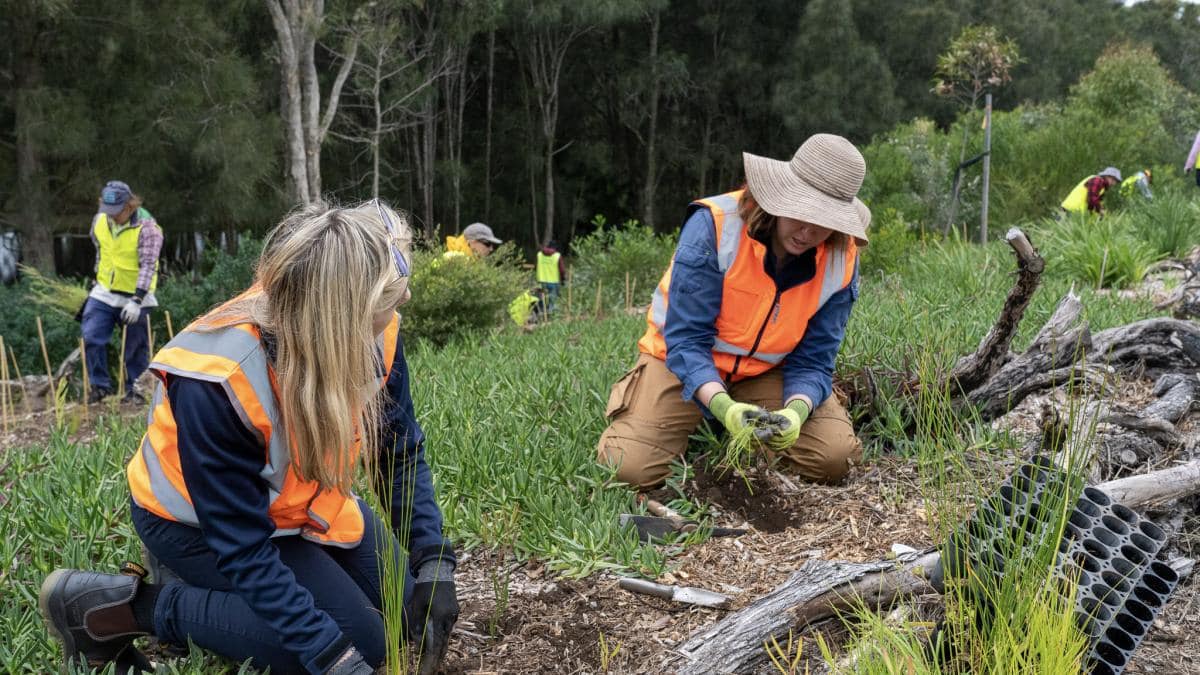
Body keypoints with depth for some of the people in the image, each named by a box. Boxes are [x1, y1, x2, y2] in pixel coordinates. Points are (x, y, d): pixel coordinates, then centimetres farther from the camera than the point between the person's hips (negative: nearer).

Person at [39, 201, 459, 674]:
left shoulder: (373, 332, -23)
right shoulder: (216, 381, -38)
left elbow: (402, 453, -9)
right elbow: (243, 547, -33)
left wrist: (433, 565, -20)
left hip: (296, 500, 6)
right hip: (198, 520, -6)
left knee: (402, 608, 7)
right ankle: (130, 607, -6)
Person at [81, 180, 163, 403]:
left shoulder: (146, 227, -20)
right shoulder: (100, 220, -1)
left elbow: (148, 266, -23)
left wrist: (137, 300, -28)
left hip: (135, 295, -5)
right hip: (104, 293, 5)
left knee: (136, 346, 3)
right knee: (91, 336, -3)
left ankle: (133, 389, 16)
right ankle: (100, 385, 9)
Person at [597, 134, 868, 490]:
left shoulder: (841, 262, -15)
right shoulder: (713, 225, -28)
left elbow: (812, 361, -11)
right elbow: (687, 340, -27)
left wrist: (796, 410, -34)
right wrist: (722, 405, -44)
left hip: (767, 371, 3)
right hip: (684, 360, -2)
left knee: (835, 457, -16)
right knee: (632, 467, -20)